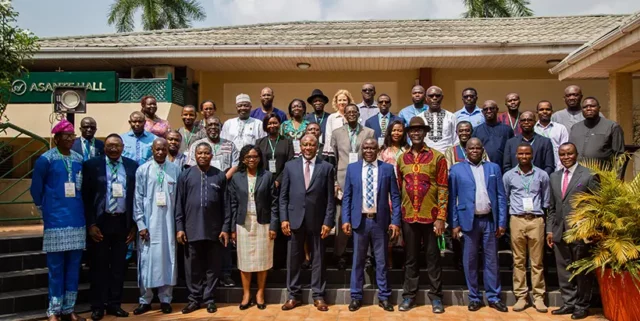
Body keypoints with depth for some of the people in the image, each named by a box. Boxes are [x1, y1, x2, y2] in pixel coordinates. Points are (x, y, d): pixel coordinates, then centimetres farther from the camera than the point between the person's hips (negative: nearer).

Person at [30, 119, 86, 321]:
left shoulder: (79, 160, 6)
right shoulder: (45, 159, -5)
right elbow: (36, 189, 2)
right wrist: (47, 212, 10)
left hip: (77, 221, 4)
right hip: (56, 221, -4)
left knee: (74, 267, 8)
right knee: (56, 268, 1)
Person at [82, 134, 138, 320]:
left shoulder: (132, 166, 4)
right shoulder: (91, 165, 0)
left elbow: (137, 196, 5)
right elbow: (86, 196, -2)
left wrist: (134, 224, 2)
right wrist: (90, 224, -8)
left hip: (123, 222, 2)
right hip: (100, 222, -2)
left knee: (119, 266, 9)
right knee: (99, 266, 7)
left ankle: (114, 304, 21)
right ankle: (98, 306, 18)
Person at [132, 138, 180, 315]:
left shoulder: (175, 170, 1)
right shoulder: (142, 170, -1)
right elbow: (138, 199, -1)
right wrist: (140, 224, -6)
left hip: (168, 223, 1)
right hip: (148, 223, -1)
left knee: (167, 259, 6)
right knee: (147, 260, 4)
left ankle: (165, 299, 18)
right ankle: (145, 300, 17)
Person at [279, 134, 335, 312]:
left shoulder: (326, 167, 2)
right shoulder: (290, 166, 6)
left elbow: (330, 198, 0)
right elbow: (283, 195, 5)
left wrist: (328, 221, -7)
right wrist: (284, 218, -3)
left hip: (317, 220, -1)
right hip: (295, 219, 1)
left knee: (318, 258, 7)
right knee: (293, 258, 7)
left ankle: (318, 296, 17)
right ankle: (294, 295, 19)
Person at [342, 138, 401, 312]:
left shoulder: (388, 168, 2)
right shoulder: (352, 168, 5)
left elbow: (395, 197, 1)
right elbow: (347, 196, 5)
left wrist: (395, 221, -5)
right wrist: (346, 220, -4)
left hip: (380, 221, 0)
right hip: (359, 220, 1)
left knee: (381, 261, 9)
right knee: (358, 260, 9)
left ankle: (384, 297, 21)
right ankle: (356, 296, 21)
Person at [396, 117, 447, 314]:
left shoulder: (437, 157, -3)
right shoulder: (402, 159, 7)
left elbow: (443, 189, -5)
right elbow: (398, 188, 10)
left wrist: (441, 217, -10)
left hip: (430, 216, -3)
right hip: (408, 217, 3)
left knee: (432, 257, 6)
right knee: (410, 258, 11)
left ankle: (436, 296, 17)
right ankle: (409, 295, 20)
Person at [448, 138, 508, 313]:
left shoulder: (494, 168, 8)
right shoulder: (456, 170, 2)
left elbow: (501, 196, 6)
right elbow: (452, 198, 0)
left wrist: (502, 222, 0)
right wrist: (454, 224, -5)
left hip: (490, 220, 2)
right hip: (468, 221, -1)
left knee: (491, 260, 8)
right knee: (470, 261, 5)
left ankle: (493, 297, 20)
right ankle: (474, 297, 17)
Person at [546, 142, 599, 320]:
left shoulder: (588, 176, -4)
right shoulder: (554, 177, 12)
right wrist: (550, 229, 8)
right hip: (560, 232, 5)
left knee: (582, 271, 8)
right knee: (564, 271, 10)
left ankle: (582, 306, 20)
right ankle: (569, 303, 22)